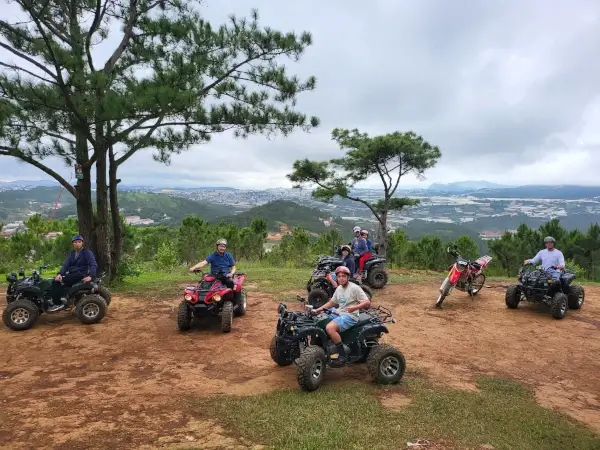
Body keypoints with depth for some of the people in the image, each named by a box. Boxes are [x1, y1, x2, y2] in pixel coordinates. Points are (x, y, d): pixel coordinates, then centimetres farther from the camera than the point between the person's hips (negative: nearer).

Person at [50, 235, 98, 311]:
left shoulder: (87, 252, -3)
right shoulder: (71, 254, 16)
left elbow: (94, 265, -14)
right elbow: (65, 265, 3)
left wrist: (90, 276, -31)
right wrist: (59, 274, -17)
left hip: (80, 274, -7)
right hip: (72, 274, 7)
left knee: (58, 281, -21)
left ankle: (57, 303, -18)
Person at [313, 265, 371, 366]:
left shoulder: (355, 288, -12)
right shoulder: (338, 288, 12)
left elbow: (367, 303, -15)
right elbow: (332, 302, 21)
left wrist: (355, 307, -31)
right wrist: (320, 309, 8)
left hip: (350, 316, -9)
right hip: (338, 313, 9)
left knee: (329, 328, -31)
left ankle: (342, 356, -22)